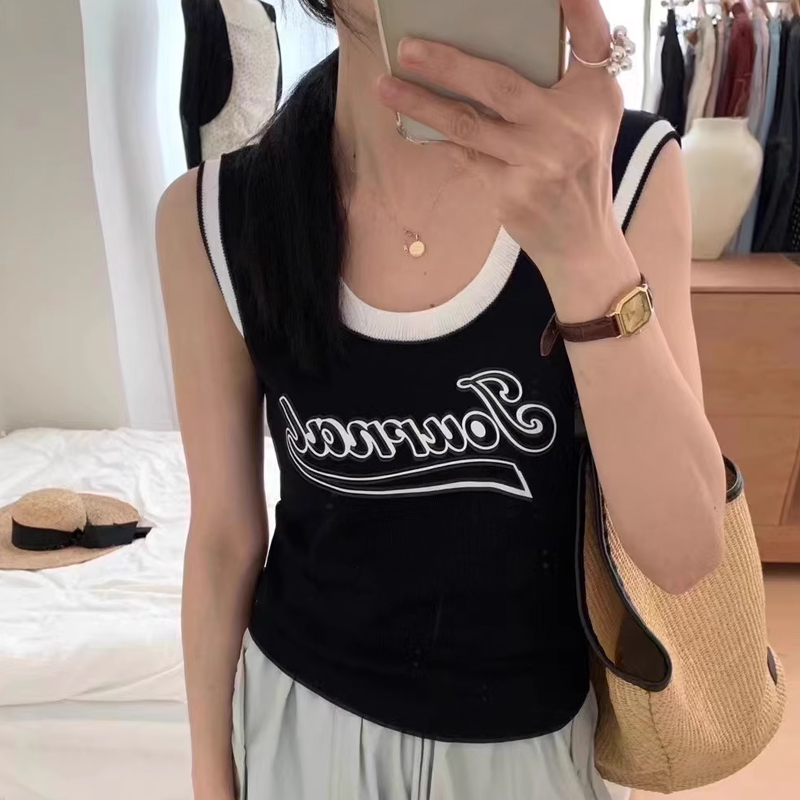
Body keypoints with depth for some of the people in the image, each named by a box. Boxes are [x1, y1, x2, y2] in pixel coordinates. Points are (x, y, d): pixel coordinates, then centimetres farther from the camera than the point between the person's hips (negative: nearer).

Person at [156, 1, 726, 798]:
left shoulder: (625, 168, -16)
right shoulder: (210, 218, -14)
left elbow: (683, 554, -20)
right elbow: (224, 535, -6)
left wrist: (587, 252, -34)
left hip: (532, 727, 1)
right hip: (307, 714, 1)